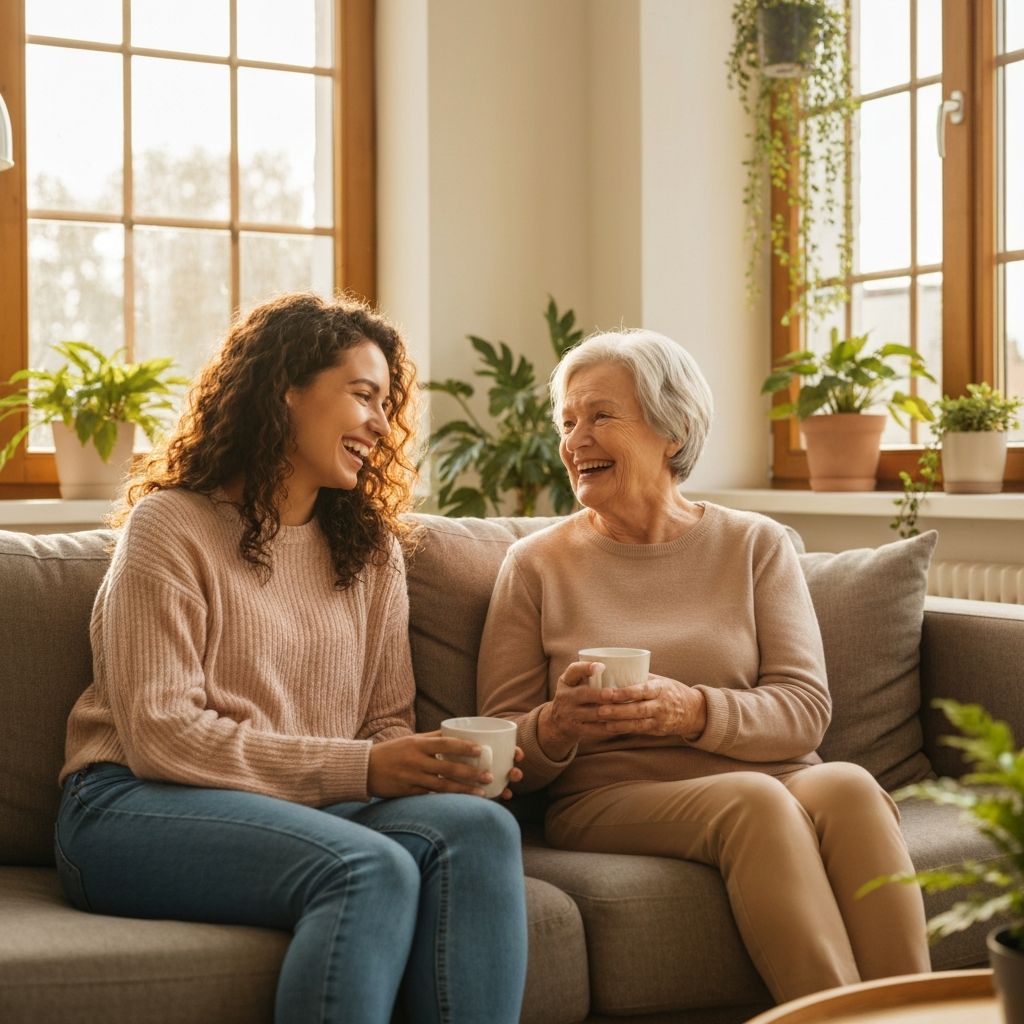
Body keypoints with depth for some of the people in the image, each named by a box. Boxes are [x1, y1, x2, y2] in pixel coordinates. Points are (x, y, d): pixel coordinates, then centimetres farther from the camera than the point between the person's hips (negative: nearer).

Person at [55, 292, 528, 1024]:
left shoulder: (372, 549, 18)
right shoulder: (171, 524, -1)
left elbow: (387, 720, 15)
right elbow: (159, 734, -10)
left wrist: (429, 762, -10)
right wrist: (360, 770, -16)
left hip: (317, 806, 5)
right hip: (141, 805, -5)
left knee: (480, 827, -27)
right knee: (371, 868, -34)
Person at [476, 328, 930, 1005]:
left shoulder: (757, 546, 13)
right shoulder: (537, 564, 11)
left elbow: (806, 708, 1)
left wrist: (695, 713, -18)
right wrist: (553, 728, -17)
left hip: (774, 782, 2)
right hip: (611, 798, -2)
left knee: (847, 786, -32)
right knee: (754, 801, -33)